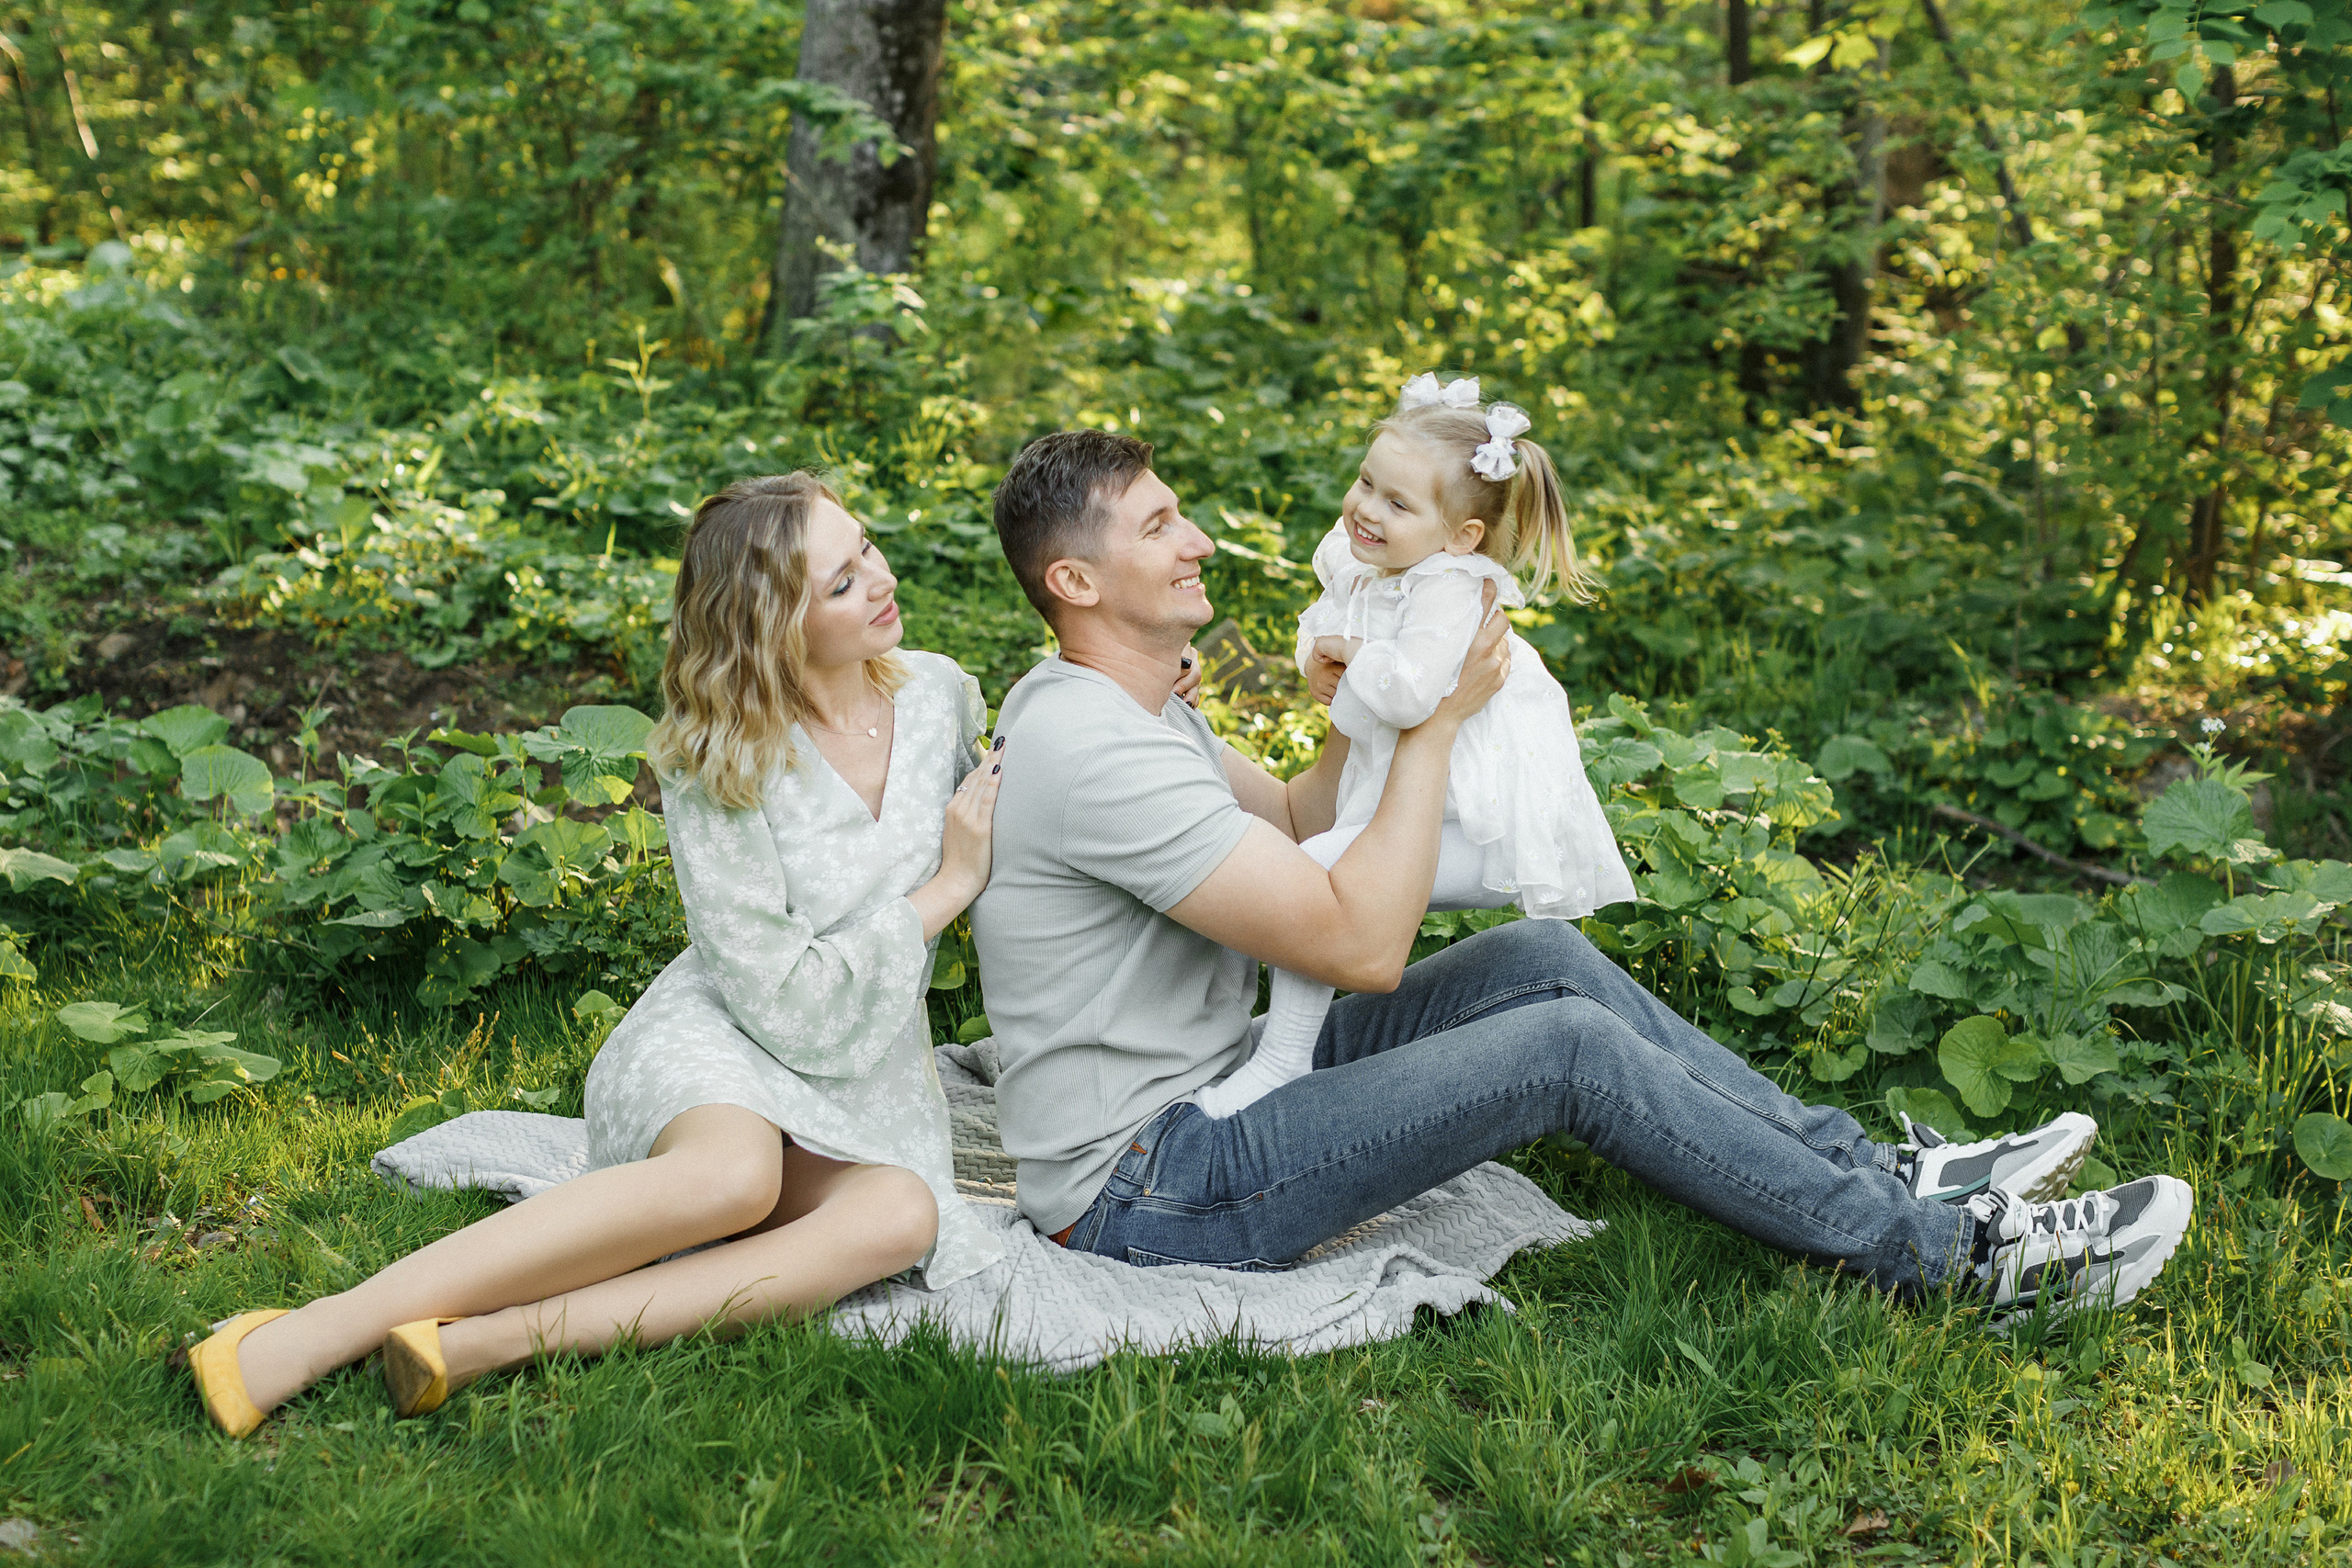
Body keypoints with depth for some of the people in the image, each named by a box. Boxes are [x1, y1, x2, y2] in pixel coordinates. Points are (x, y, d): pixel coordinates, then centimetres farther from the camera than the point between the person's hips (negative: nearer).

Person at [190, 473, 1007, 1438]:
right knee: (733, 1176, -42)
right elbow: (791, 1007, -17)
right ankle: (323, 1331, -42)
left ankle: (483, 1343, -42)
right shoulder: (718, 771, -13)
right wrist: (944, 889, -13)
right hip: (721, 1043, -4)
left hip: (871, 1080, 4)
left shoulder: (941, 695, 2)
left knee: (900, 1216, -34)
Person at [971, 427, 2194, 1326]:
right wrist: (1434, 720, -15)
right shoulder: (1094, 752, -24)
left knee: (1540, 959, 5)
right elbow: (1363, 946, -25)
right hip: (1145, 1190, -10)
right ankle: (1957, 1255, -4)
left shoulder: (1112, 702, 10)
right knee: (1576, 1046, -16)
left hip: (1210, 1084, 10)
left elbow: (1291, 824, 23)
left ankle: (1877, 1172, 9)